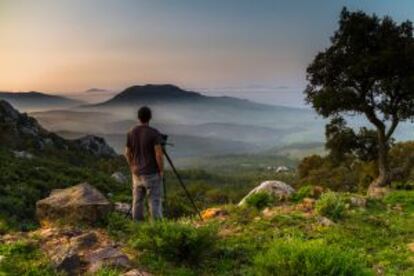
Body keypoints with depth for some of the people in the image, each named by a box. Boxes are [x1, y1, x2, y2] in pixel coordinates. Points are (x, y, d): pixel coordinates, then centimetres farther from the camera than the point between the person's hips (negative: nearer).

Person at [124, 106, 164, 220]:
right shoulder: (154, 133, -13)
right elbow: (159, 154, -18)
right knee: (155, 202, -1)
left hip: (137, 173, 5)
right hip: (152, 174, -5)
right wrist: (161, 171, -6)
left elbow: (127, 153, 9)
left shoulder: (131, 132, 3)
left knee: (137, 201, 11)